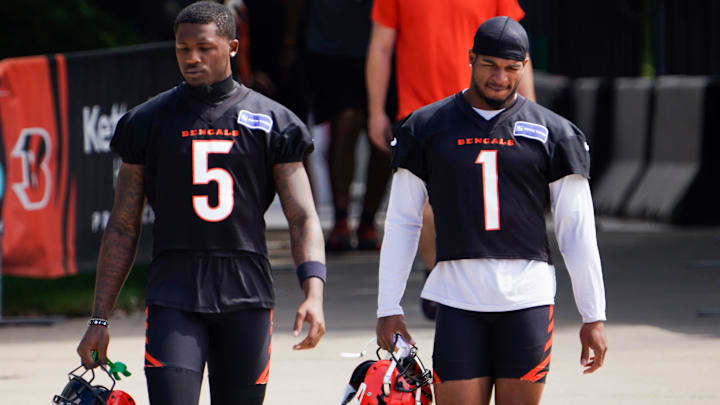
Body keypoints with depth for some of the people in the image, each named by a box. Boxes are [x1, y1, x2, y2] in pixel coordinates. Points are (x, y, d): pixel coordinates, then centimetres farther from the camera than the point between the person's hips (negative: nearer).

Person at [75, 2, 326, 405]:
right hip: (174, 292, -1)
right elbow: (123, 228, 12)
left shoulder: (272, 122, 7)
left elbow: (303, 217, 3)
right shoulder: (148, 121, 8)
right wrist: (99, 319, 8)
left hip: (246, 295, 1)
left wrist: (314, 292, -14)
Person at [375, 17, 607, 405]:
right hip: (458, 298, 0)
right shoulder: (426, 128, 8)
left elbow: (577, 230, 8)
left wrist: (593, 316, 5)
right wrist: (389, 309, 6)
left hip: (527, 298, 0)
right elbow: (401, 223, 11)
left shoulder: (552, 133, 7)